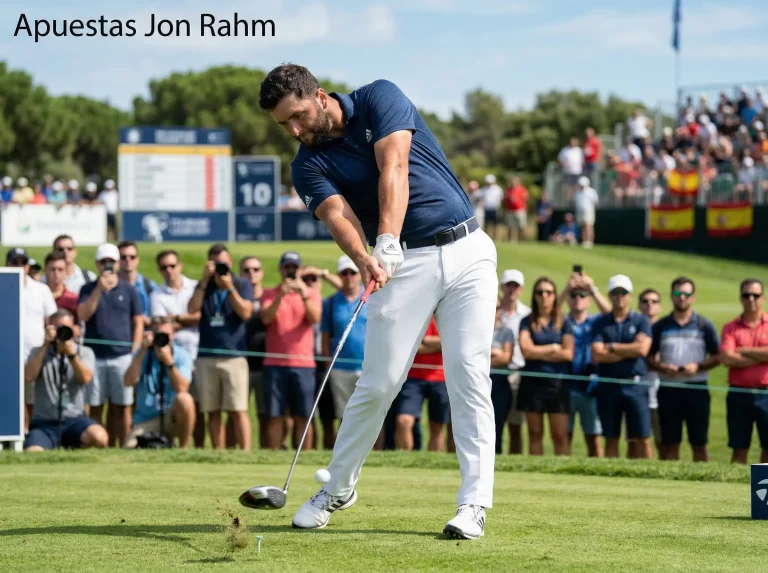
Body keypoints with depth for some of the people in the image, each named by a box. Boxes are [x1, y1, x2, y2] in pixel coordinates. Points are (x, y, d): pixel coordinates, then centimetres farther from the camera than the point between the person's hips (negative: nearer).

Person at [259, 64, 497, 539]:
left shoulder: (380, 98, -3)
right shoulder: (309, 165, 2)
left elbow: (393, 170, -18)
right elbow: (339, 215, -16)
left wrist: (387, 242, -31)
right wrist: (365, 260, -37)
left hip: (466, 249, -1)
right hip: (404, 266, 1)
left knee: (470, 375, -8)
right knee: (377, 384, -3)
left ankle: (474, 504, -7)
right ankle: (338, 488, 16)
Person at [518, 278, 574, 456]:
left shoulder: (563, 323, 8)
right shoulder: (527, 322, 7)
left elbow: (568, 353, -3)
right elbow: (526, 350, -7)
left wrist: (538, 353, -4)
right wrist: (554, 348, -3)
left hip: (557, 382, -1)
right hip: (533, 382, 1)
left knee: (560, 435, -6)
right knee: (535, 434, 2)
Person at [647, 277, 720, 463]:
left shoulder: (704, 326, 5)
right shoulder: (660, 327, 9)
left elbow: (717, 357, 4)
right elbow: (649, 358, 9)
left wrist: (698, 366, -13)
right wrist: (663, 368, -11)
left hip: (697, 388, -1)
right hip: (668, 389, 1)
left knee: (699, 444, 1)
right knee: (669, 443, 2)